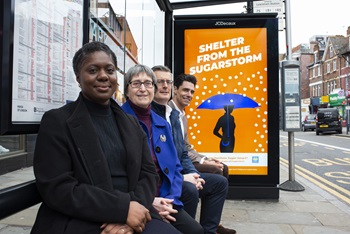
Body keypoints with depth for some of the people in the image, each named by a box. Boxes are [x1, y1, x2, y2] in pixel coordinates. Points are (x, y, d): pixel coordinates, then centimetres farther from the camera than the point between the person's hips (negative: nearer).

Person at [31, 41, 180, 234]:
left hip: (132, 216, 5)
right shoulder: (56, 121, -3)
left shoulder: (131, 123, 11)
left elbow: (148, 173, 6)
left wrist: (128, 212, -13)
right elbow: (57, 188, -11)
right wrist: (123, 207, -18)